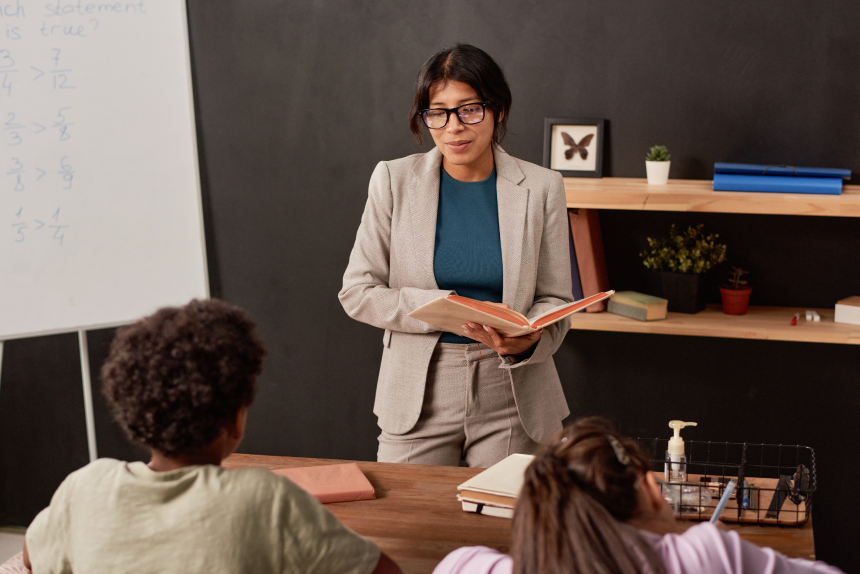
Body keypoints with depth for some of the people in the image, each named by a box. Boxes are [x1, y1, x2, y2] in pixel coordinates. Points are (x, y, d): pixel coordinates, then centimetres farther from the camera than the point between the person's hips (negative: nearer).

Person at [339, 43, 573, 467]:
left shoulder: (540, 188, -1)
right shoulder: (394, 180, -2)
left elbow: (555, 301, 3)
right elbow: (356, 292, -3)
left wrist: (528, 340, -20)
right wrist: (445, 308, -16)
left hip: (511, 399, 0)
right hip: (418, 398, 0)